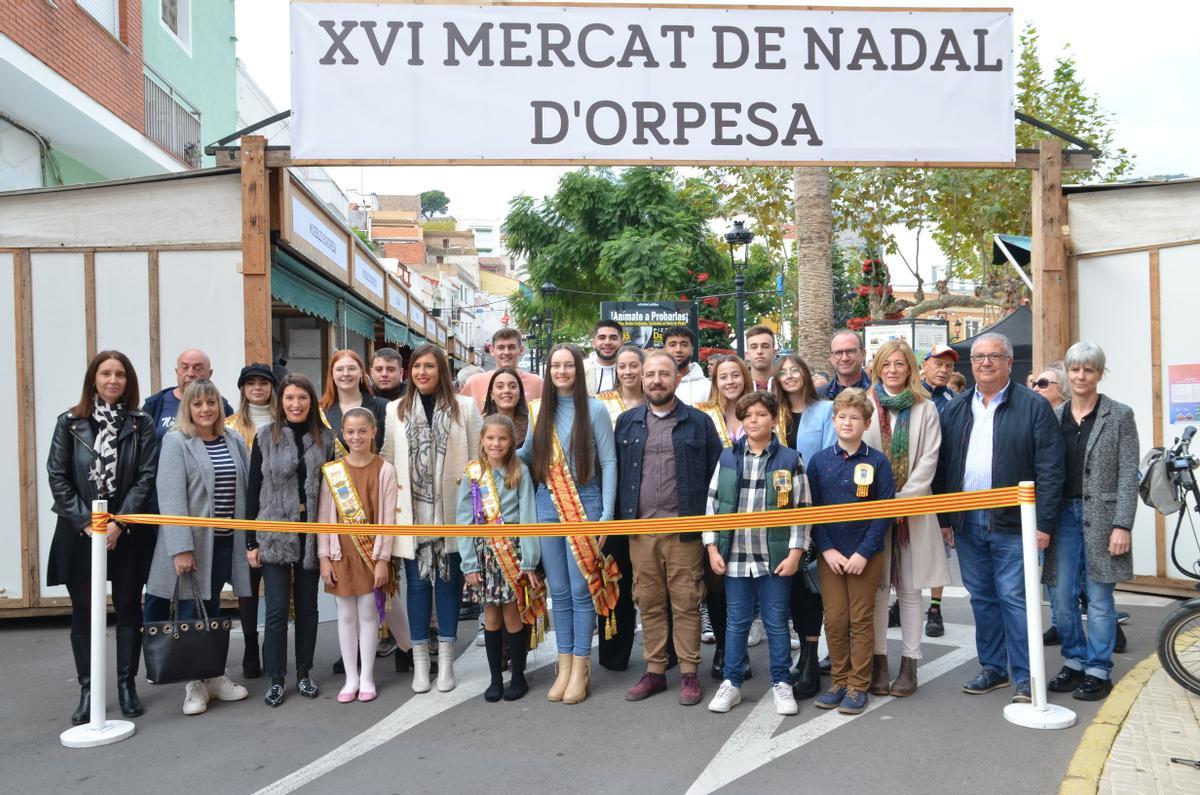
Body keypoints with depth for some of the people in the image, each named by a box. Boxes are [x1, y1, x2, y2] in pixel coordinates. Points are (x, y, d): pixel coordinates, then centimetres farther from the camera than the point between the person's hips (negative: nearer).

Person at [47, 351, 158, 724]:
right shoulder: (70, 422, 3)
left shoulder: (141, 424, 1)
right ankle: (87, 690, 15)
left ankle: (127, 684, 17)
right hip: (80, 530, 1)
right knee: (83, 610, 6)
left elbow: (146, 476, -4)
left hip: (128, 531, 0)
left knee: (128, 607, 7)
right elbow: (57, 476, -1)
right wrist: (86, 522, -9)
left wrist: (120, 523, -13)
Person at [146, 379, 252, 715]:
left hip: (225, 541, 4)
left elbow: (246, 488, 10)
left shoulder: (234, 440, 9)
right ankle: (194, 682, 15)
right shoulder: (175, 442, -6)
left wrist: (249, 539, 6)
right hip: (193, 541, -4)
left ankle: (213, 675, 23)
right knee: (192, 611, 3)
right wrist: (181, 548, -19)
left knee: (212, 609, 12)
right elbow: (171, 497, -13)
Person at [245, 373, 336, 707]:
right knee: (277, 608, 0)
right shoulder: (265, 437, -1)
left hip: (312, 534, 2)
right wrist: (250, 541, -2)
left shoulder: (325, 438, 3)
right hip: (274, 535, -2)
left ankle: (304, 673, 24)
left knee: (307, 606, 11)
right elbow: (253, 489, 0)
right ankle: (276, 678, 14)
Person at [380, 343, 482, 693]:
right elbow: (387, 460, 8)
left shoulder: (465, 407, 2)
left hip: (451, 512, -1)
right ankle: (420, 660, 18)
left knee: (449, 581, 6)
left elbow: (476, 460, 2)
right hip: (412, 513, 1)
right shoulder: (395, 410, 7)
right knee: (417, 583, 7)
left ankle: (445, 660, 18)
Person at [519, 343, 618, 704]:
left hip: (584, 502, -4)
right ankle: (564, 665, 20)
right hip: (547, 503, 4)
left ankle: (581, 667, 12)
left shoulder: (594, 409, -4)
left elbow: (608, 462, -4)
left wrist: (607, 513, -9)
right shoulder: (538, 410, 8)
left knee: (581, 588, 0)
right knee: (559, 590, 10)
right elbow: (528, 454, 16)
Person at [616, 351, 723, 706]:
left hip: (684, 529, -3)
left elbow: (715, 474, 1)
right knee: (649, 603, 10)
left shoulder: (699, 422, 2)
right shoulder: (627, 422, 9)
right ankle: (654, 671, 22)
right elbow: (616, 474, 9)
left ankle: (689, 673, 15)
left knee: (686, 603, 3)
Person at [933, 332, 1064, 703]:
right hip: (967, 521, 5)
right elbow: (942, 467, 11)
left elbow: (1050, 470, -6)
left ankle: (1024, 676, 10)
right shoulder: (955, 410, 11)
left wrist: (1044, 523, -12)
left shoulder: (1034, 407, -2)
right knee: (982, 598, 12)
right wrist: (944, 518, 6)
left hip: (1011, 522, -4)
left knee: (1014, 599, -2)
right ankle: (993, 667, 24)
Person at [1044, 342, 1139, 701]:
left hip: (1100, 516, -3)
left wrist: (1122, 526, -12)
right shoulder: (1053, 416, 7)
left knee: (1098, 598, 3)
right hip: (1063, 514, 3)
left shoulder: (1120, 415, -1)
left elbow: (1128, 476, -5)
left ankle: (1099, 671, 16)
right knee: (1061, 597, 6)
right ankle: (1074, 662, 23)